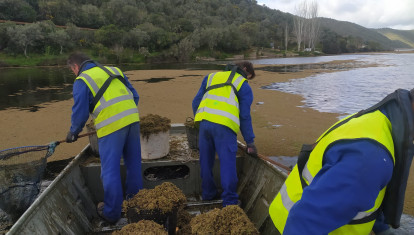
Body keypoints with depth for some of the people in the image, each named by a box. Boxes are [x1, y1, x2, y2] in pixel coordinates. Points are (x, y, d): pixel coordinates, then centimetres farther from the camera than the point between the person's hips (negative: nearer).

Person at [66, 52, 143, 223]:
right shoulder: (114, 70, 20)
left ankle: (112, 213, 19)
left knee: (110, 171, 6)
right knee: (134, 164, 17)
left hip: (111, 126, -6)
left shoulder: (82, 81, 3)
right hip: (133, 119, 6)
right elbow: (134, 96, 18)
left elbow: (80, 111, -1)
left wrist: (73, 132, 16)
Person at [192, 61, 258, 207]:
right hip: (224, 126, -4)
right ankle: (230, 201, 5)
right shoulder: (244, 86, 13)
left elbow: (196, 102, 20)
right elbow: (245, 116, 8)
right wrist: (250, 142, 14)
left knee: (206, 162, 17)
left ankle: (208, 193, 31)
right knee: (227, 163, 2)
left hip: (204, 122, 4)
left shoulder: (211, 77, 25)